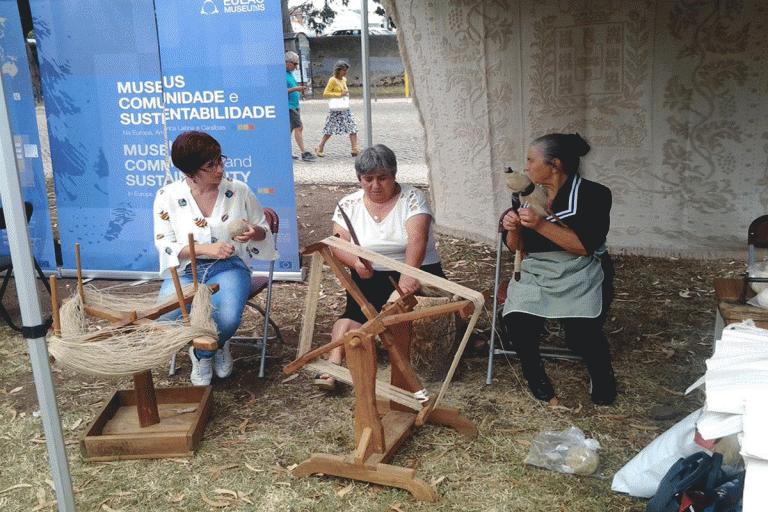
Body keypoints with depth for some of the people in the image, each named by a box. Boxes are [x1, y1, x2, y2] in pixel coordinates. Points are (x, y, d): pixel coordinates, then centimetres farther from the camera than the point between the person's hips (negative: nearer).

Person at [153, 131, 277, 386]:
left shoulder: (239, 191, 2)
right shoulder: (167, 196, 0)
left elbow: (265, 229, 12)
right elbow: (164, 244, -4)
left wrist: (254, 232, -14)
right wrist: (206, 249, -19)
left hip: (228, 268, 0)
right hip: (185, 270, 1)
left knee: (227, 318, -32)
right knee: (166, 318, -29)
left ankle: (204, 354, 8)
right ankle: (218, 348, 5)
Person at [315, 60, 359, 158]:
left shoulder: (344, 79, 13)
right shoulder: (333, 80, -9)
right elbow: (325, 94, -15)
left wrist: (346, 92, 9)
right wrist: (339, 94, -18)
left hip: (345, 109, 7)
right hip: (336, 110, -7)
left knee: (353, 128, -3)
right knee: (330, 130, -1)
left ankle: (354, 149, -1)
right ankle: (320, 148, 14)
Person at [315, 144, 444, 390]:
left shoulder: (412, 198, -3)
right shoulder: (349, 204, 7)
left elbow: (417, 240, -18)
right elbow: (338, 245, 1)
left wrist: (408, 275, -35)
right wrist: (355, 262, -23)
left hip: (417, 272, -1)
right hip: (370, 276, 2)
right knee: (357, 307, -27)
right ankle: (333, 364, -36)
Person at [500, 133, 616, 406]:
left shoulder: (593, 194, -5)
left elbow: (585, 245, -17)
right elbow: (515, 247, 13)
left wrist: (541, 225, -24)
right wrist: (513, 228, -10)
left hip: (580, 275, -4)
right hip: (534, 273, 4)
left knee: (581, 334, -27)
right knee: (517, 320, -25)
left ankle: (601, 375, 8)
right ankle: (535, 376, 3)